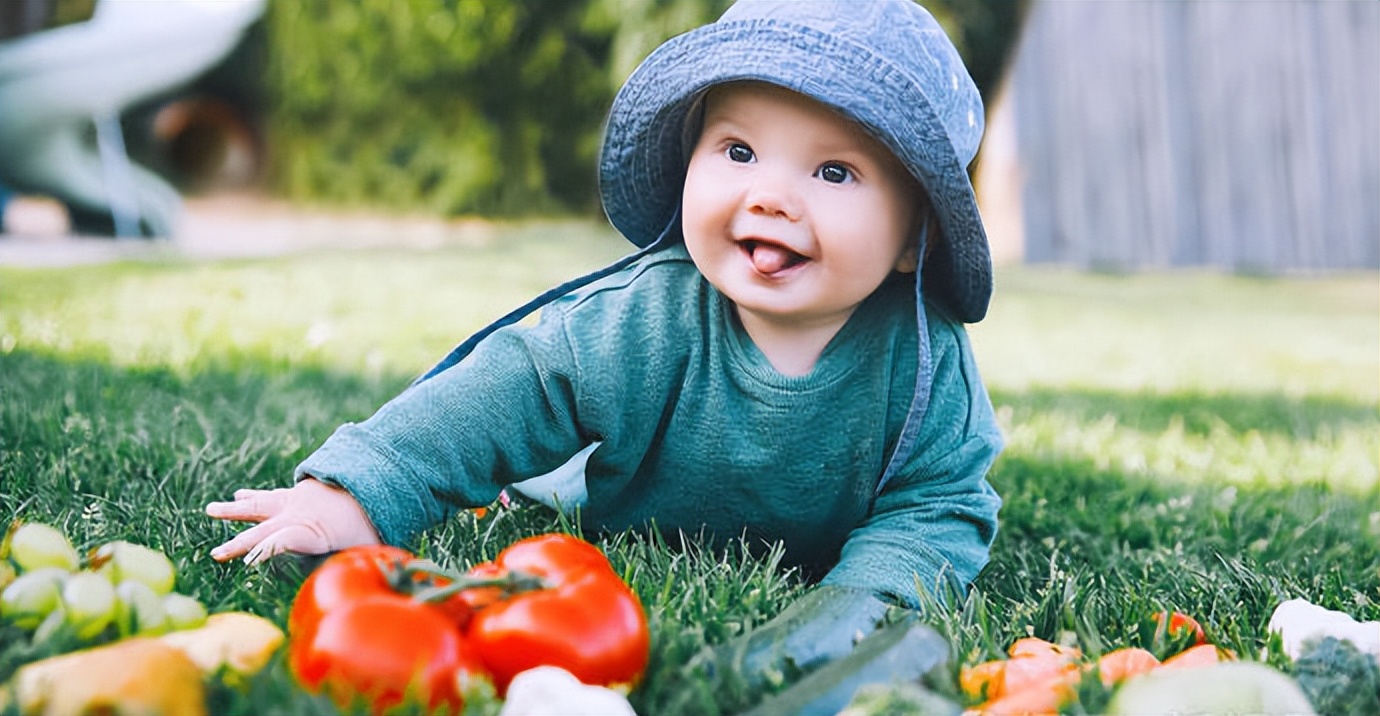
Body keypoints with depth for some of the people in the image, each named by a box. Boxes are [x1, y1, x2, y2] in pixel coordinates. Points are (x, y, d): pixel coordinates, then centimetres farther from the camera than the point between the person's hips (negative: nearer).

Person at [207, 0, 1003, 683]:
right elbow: (509, 394, -32)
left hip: (799, 575, 0)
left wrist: (863, 595, -43)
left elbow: (940, 505, -23)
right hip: (626, 552, 0)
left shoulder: (927, 360, -32)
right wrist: (360, 493, -43)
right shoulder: (646, 321, -33)